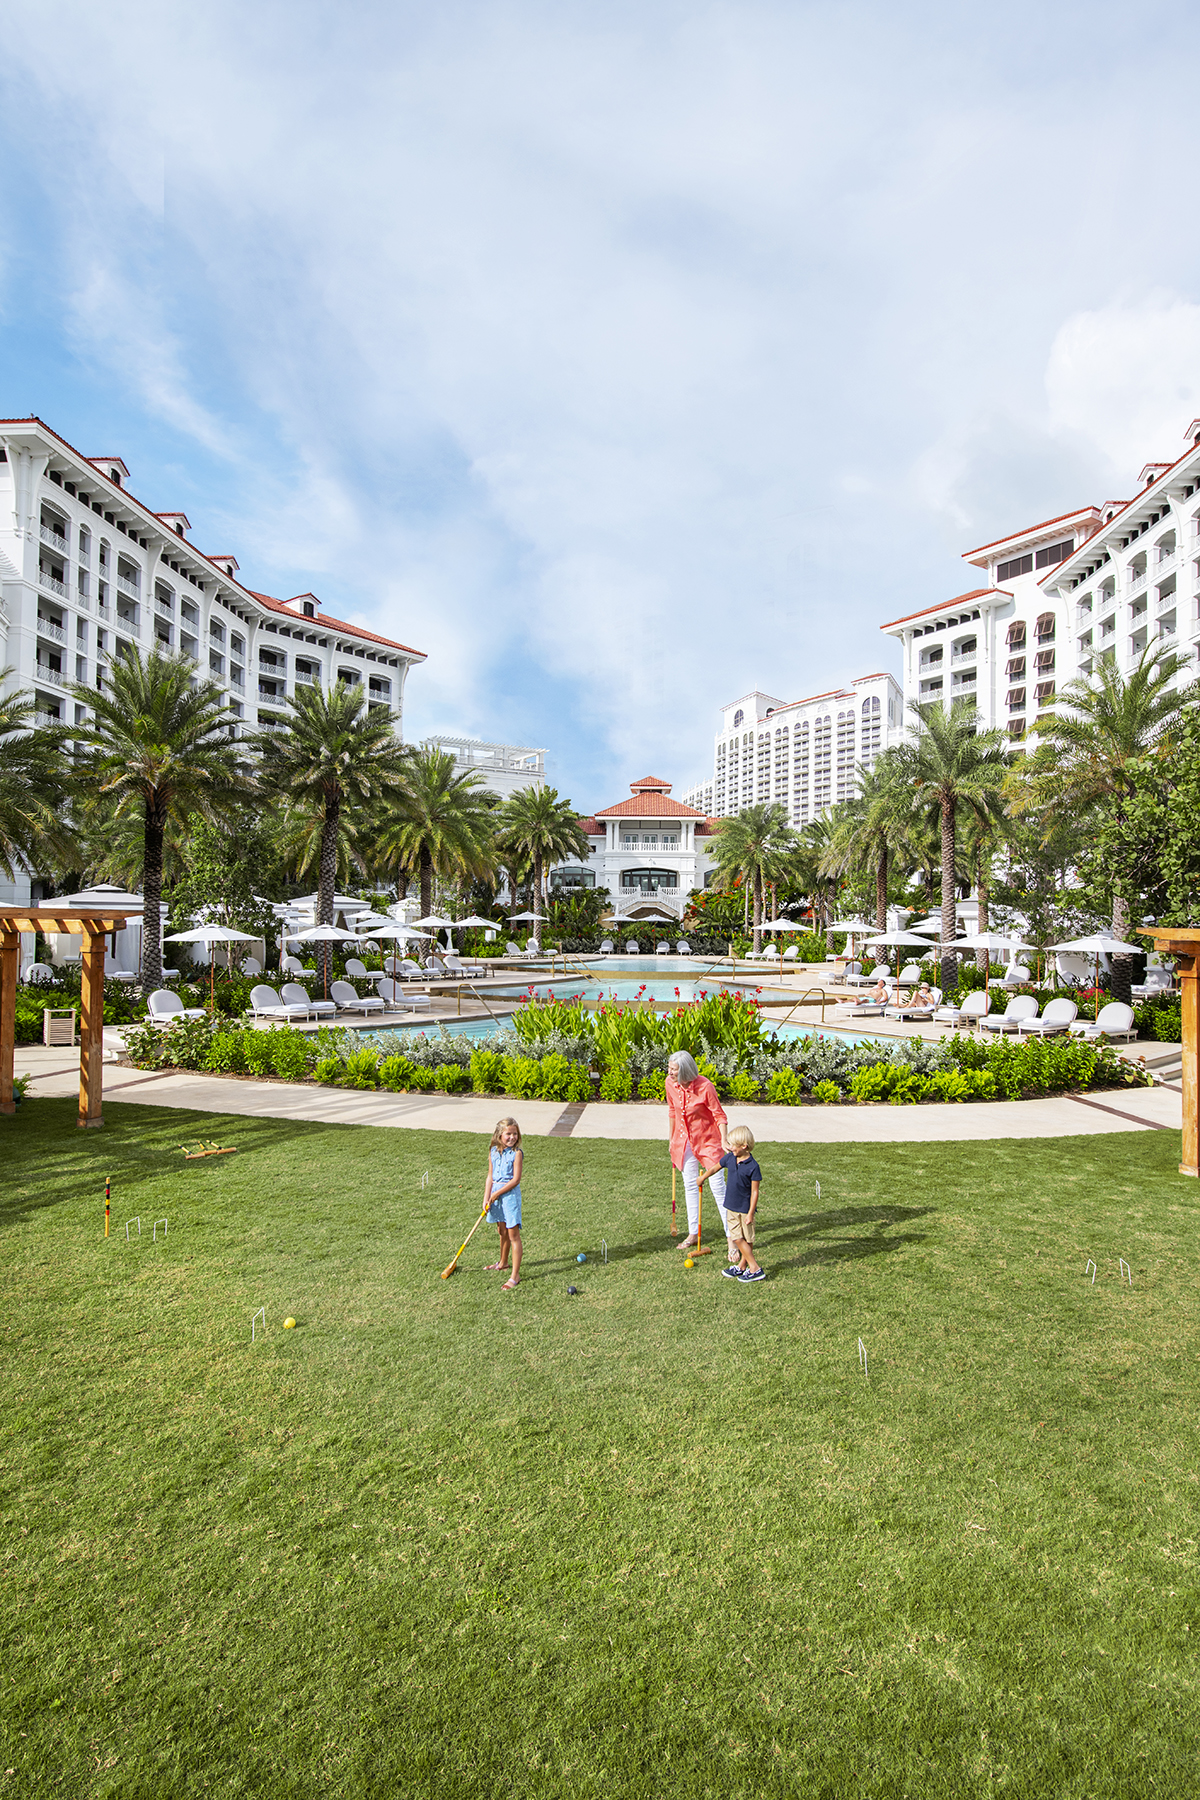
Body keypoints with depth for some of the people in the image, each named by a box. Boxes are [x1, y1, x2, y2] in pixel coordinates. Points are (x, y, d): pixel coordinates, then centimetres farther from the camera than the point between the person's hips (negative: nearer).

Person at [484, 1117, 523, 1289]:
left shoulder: (517, 1153, -13)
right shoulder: (493, 1152, 4)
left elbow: (516, 1179, -16)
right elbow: (490, 1176, 7)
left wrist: (497, 1194, -14)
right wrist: (486, 1198, -1)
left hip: (510, 1194, -6)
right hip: (495, 1194, 6)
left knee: (513, 1235, -4)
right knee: (502, 1232, 22)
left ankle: (515, 1275, 1)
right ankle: (503, 1262, 43)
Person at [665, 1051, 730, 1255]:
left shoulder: (705, 1087, -25)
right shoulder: (670, 1084, -10)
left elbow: (719, 1115, -16)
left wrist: (724, 1139, -30)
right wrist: (672, 1139, 13)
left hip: (708, 1141, -5)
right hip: (684, 1141, 5)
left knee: (718, 1187, -3)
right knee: (690, 1186, 13)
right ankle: (693, 1234, 27)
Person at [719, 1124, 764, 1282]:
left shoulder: (753, 1166, -18)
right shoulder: (729, 1158, -2)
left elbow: (755, 1192, -14)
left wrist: (751, 1213, -14)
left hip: (746, 1208, -5)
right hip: (732, 1207, 5)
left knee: (747, 1239, 3)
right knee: (737, 1238, 9)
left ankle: (754, 1270, 14)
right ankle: (742, 1266, 21)